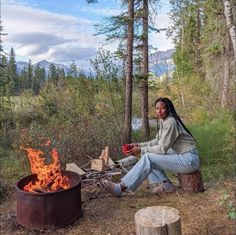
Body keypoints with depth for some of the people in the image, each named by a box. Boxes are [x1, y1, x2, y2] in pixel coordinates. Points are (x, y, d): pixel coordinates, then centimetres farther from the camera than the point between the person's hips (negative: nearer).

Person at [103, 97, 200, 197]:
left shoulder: (170, 122, -20)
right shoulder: (163, 121, 8)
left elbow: (162, 148, -21)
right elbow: (157, 141, 11)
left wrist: (141, 150, -17)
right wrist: (140, 145, -1)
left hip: (189, 159, -9)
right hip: (179, 155, 9)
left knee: (148, 158, -21)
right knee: (147, 154, 3)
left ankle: (121, 187, -19)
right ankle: (165, 185, 1)